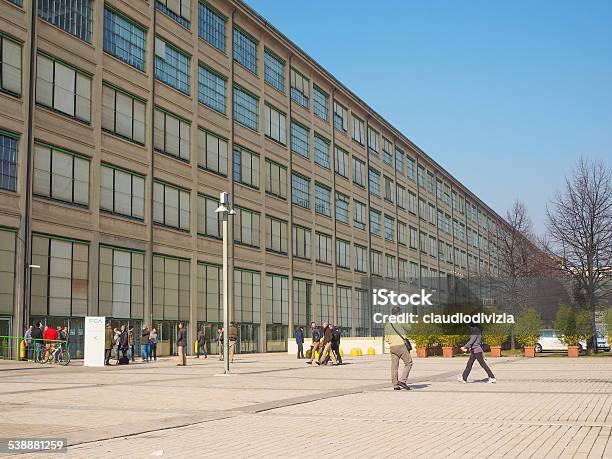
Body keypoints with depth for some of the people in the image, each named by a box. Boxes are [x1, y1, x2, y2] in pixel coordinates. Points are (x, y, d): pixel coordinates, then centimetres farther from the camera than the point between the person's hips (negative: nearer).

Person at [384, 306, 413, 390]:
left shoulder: (387, 324, 12)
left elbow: (386, 339, 14)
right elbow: (408, 328, 11)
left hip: (392, 347, 6)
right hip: (401, 345, -6)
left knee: (394, 366, 6)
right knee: (408, 363, 4)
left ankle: (395, 385, 5)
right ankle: (402, 380, -7)